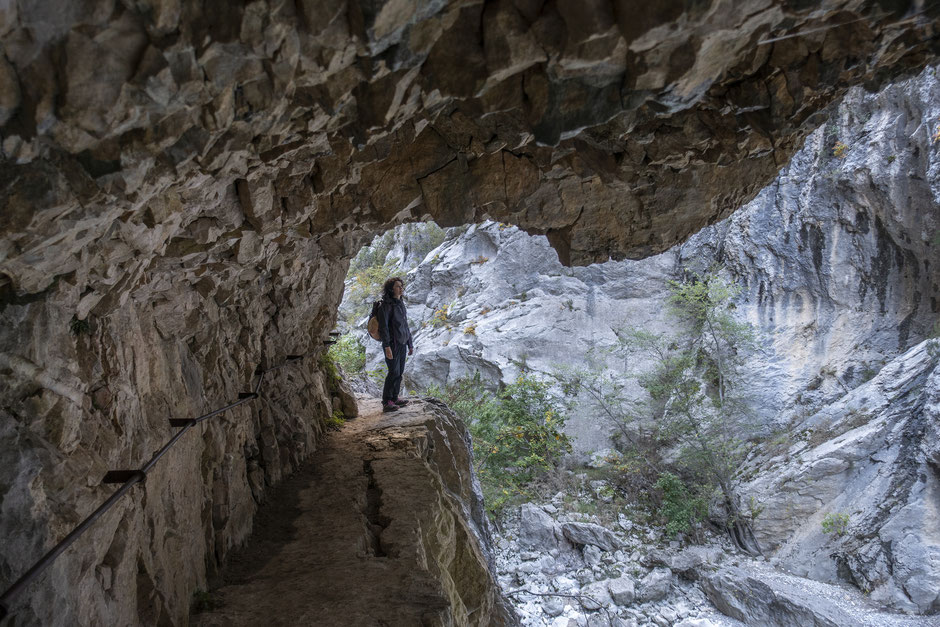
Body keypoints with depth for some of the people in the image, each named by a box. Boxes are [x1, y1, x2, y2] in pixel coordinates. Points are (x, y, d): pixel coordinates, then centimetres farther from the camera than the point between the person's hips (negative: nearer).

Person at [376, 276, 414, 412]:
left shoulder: (401, 304, 15)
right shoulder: (387, 305, -10)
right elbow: (383, 326, -15)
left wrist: (410, 344, 21)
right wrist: (387, 346, -21)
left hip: (402, 343, 8)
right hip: (392, 343, -8)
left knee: (400, 372, 8)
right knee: (394, 372, -9)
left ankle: (395, 397, 18)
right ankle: (386, 402, -3)